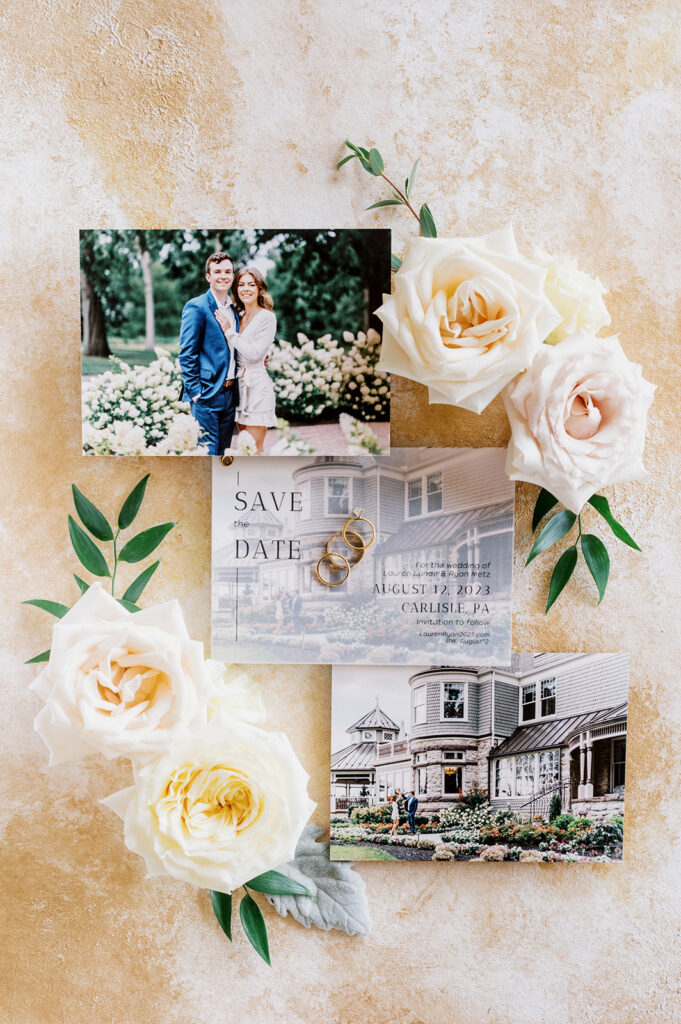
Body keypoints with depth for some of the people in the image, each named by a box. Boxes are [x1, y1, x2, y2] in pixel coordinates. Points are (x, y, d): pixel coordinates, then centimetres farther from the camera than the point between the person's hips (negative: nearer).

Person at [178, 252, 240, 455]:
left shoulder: (234, 309, 17)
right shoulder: (196, 307, -6)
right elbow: (187, 353, -9)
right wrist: (195, 392, -14)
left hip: (230, 393, 7)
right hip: (207, 394, -7)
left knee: (223, 453, 10)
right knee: (206, 454, -8)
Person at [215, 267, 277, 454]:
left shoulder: (267, 318, -7)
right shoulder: (238, 316, 14)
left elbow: (254, 354, -15)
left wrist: (229, 331, -12)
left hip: (257, 386, -7)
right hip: (239, 385, 7)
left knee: (255, 450, -6)